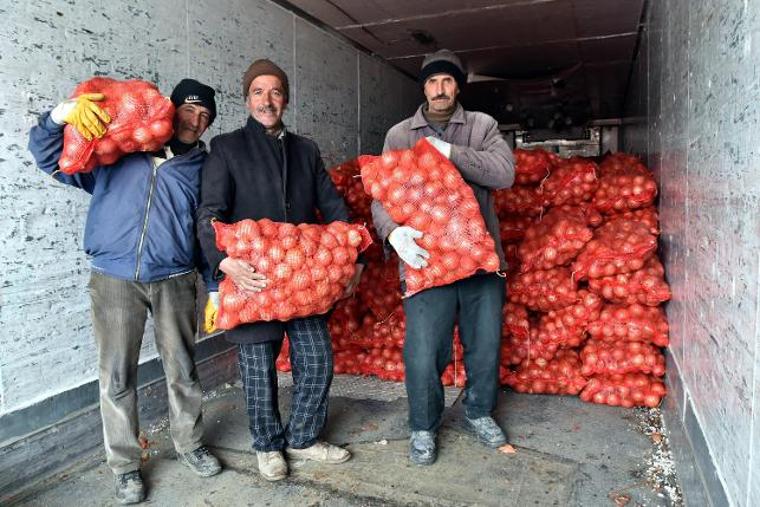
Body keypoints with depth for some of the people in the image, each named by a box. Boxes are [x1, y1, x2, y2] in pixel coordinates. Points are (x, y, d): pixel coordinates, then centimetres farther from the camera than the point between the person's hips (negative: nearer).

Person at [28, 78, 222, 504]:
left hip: (174, 281, 1)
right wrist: (63, 114, -15)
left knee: (182, 370, 9)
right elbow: (48, 155, 6)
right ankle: (125, 464, 21)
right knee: (116, 376, 4)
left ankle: (190, 444, 30)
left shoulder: (202, 167, 11)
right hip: (114, 278, -1)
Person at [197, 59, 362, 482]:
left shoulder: (306, 150, 14)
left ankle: (303, 438, 29)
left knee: (318, 359, 7)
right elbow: (210, 215, -9)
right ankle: (268, 446, 30)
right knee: (260, 367, 7)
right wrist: (225, 261, -26)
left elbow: (334, 208, 13)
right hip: (253, 278, -3)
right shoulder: (227, 148, 1)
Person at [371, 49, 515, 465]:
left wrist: (449, 151, -16)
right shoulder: (399, 135, 7)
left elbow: (504, 173, -8)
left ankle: (479, 412, 39)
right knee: (424, 351, 0)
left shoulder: (482, 126, 8)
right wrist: (392, 231, -22)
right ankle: (423, 427, 25)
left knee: (485, 344, 14)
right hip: (425, 258, -1)